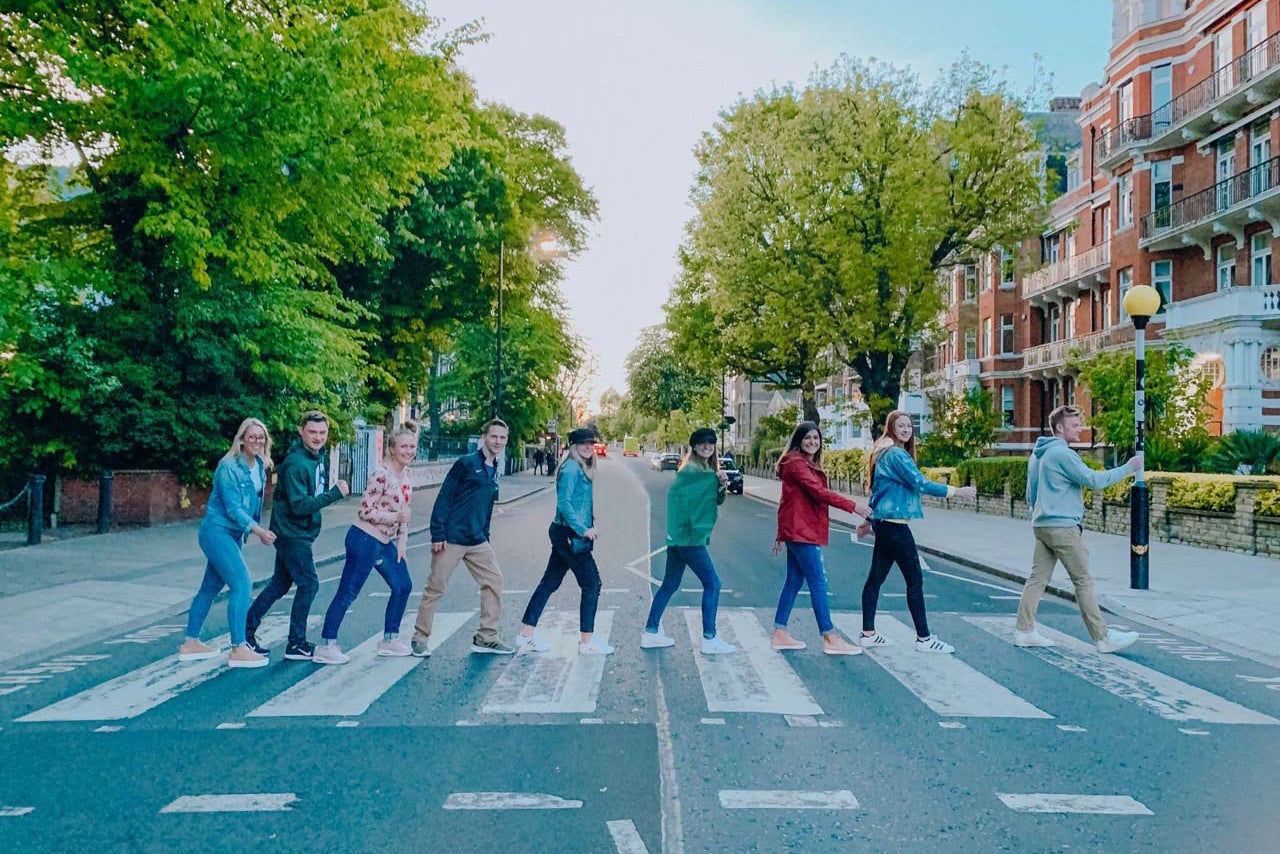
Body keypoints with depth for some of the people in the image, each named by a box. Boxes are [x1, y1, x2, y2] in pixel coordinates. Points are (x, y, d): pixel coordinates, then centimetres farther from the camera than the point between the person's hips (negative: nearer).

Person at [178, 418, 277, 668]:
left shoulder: (259, 466, 6)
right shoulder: (229, 467, -18)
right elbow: (233, 508, -20)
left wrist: (256, 530, 9)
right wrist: (259, 531, -25)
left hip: (234, 534, 8)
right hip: (217, 531, -8)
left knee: (211, 588, 15)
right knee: (242, 583, -14)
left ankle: (190, 643, 26)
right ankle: (238, 650, -10)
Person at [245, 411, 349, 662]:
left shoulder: (318, 456, 8)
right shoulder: (295, 464, -22)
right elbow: (299, 505, -27)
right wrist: (335, 494, -27)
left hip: (300, 533, 9)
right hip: (291, 533, -9)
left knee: (280, 584, 16)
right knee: (308, 585, -5)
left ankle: (247, 631, 26)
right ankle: (296, 644, 5)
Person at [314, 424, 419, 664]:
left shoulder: (405, 474, 8)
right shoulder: (381, 475, -18)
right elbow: (365, 511, -19)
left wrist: (402, 542, 11)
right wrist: (396, 517, -22)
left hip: (385, 542, 9)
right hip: (365, 539, -9)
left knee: (403, 586, 13)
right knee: (347, 592, -4)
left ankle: (390, 639, 26)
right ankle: (326, 646, 4)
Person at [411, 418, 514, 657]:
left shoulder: (494, 471, 13)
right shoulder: (466, 463, -9)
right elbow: (443, 498, -12)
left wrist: (486, 538, 19)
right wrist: (437, 535, -16)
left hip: (478, 541, 7)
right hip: (451, 539, -7)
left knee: (494, 581, 2)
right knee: (435, 588, 2)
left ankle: (486, 638, 12)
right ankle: (420, 639, 15)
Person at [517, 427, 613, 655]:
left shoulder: (581, 469, 15)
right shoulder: (571, 469, -14)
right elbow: (564, 503, -21)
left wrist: (586, 528, 8)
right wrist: (582, 530, -20)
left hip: (566, 536, 10)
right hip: (570, 536, -10)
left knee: (550, 583, 12)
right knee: (592, 584, -4)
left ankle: (526, 634, 19)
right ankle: (587, 642, 3)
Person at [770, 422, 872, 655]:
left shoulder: (809, 465, 20)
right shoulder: (796, 463, -11)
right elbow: (819, 492, -21)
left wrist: (781, 534, 26)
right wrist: (852, 506, -21)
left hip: (800, 530, 10)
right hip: (801, 531, -10)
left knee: (794, 582, 11)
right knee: (818, 582, -8)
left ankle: (780, 634, 16)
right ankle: (830, 638, -5)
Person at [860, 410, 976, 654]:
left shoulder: (884, 452, 16)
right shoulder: (896, 454, -14)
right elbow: (921, 484, -20)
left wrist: (869, 519, 27)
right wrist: (957, 491, -17)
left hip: (882, 522, 10)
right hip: (894, 524, -10)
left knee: (876, 577, 10)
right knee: (915, 579, -4)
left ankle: (868, 634, 14)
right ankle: (923, 638, 1)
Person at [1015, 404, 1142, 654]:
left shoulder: (1037, 455, 15)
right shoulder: (1063, 454, -14)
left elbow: (1031, 495, 21)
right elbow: (1094, 480, -15)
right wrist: (1127, 468, -7)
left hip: (1041, 525, 9)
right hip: (1062, 527, -9)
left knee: (1037, 579, 8)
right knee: (1084, 582, -3)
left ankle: (1024, 630, 8)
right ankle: (1103, 637, 3)